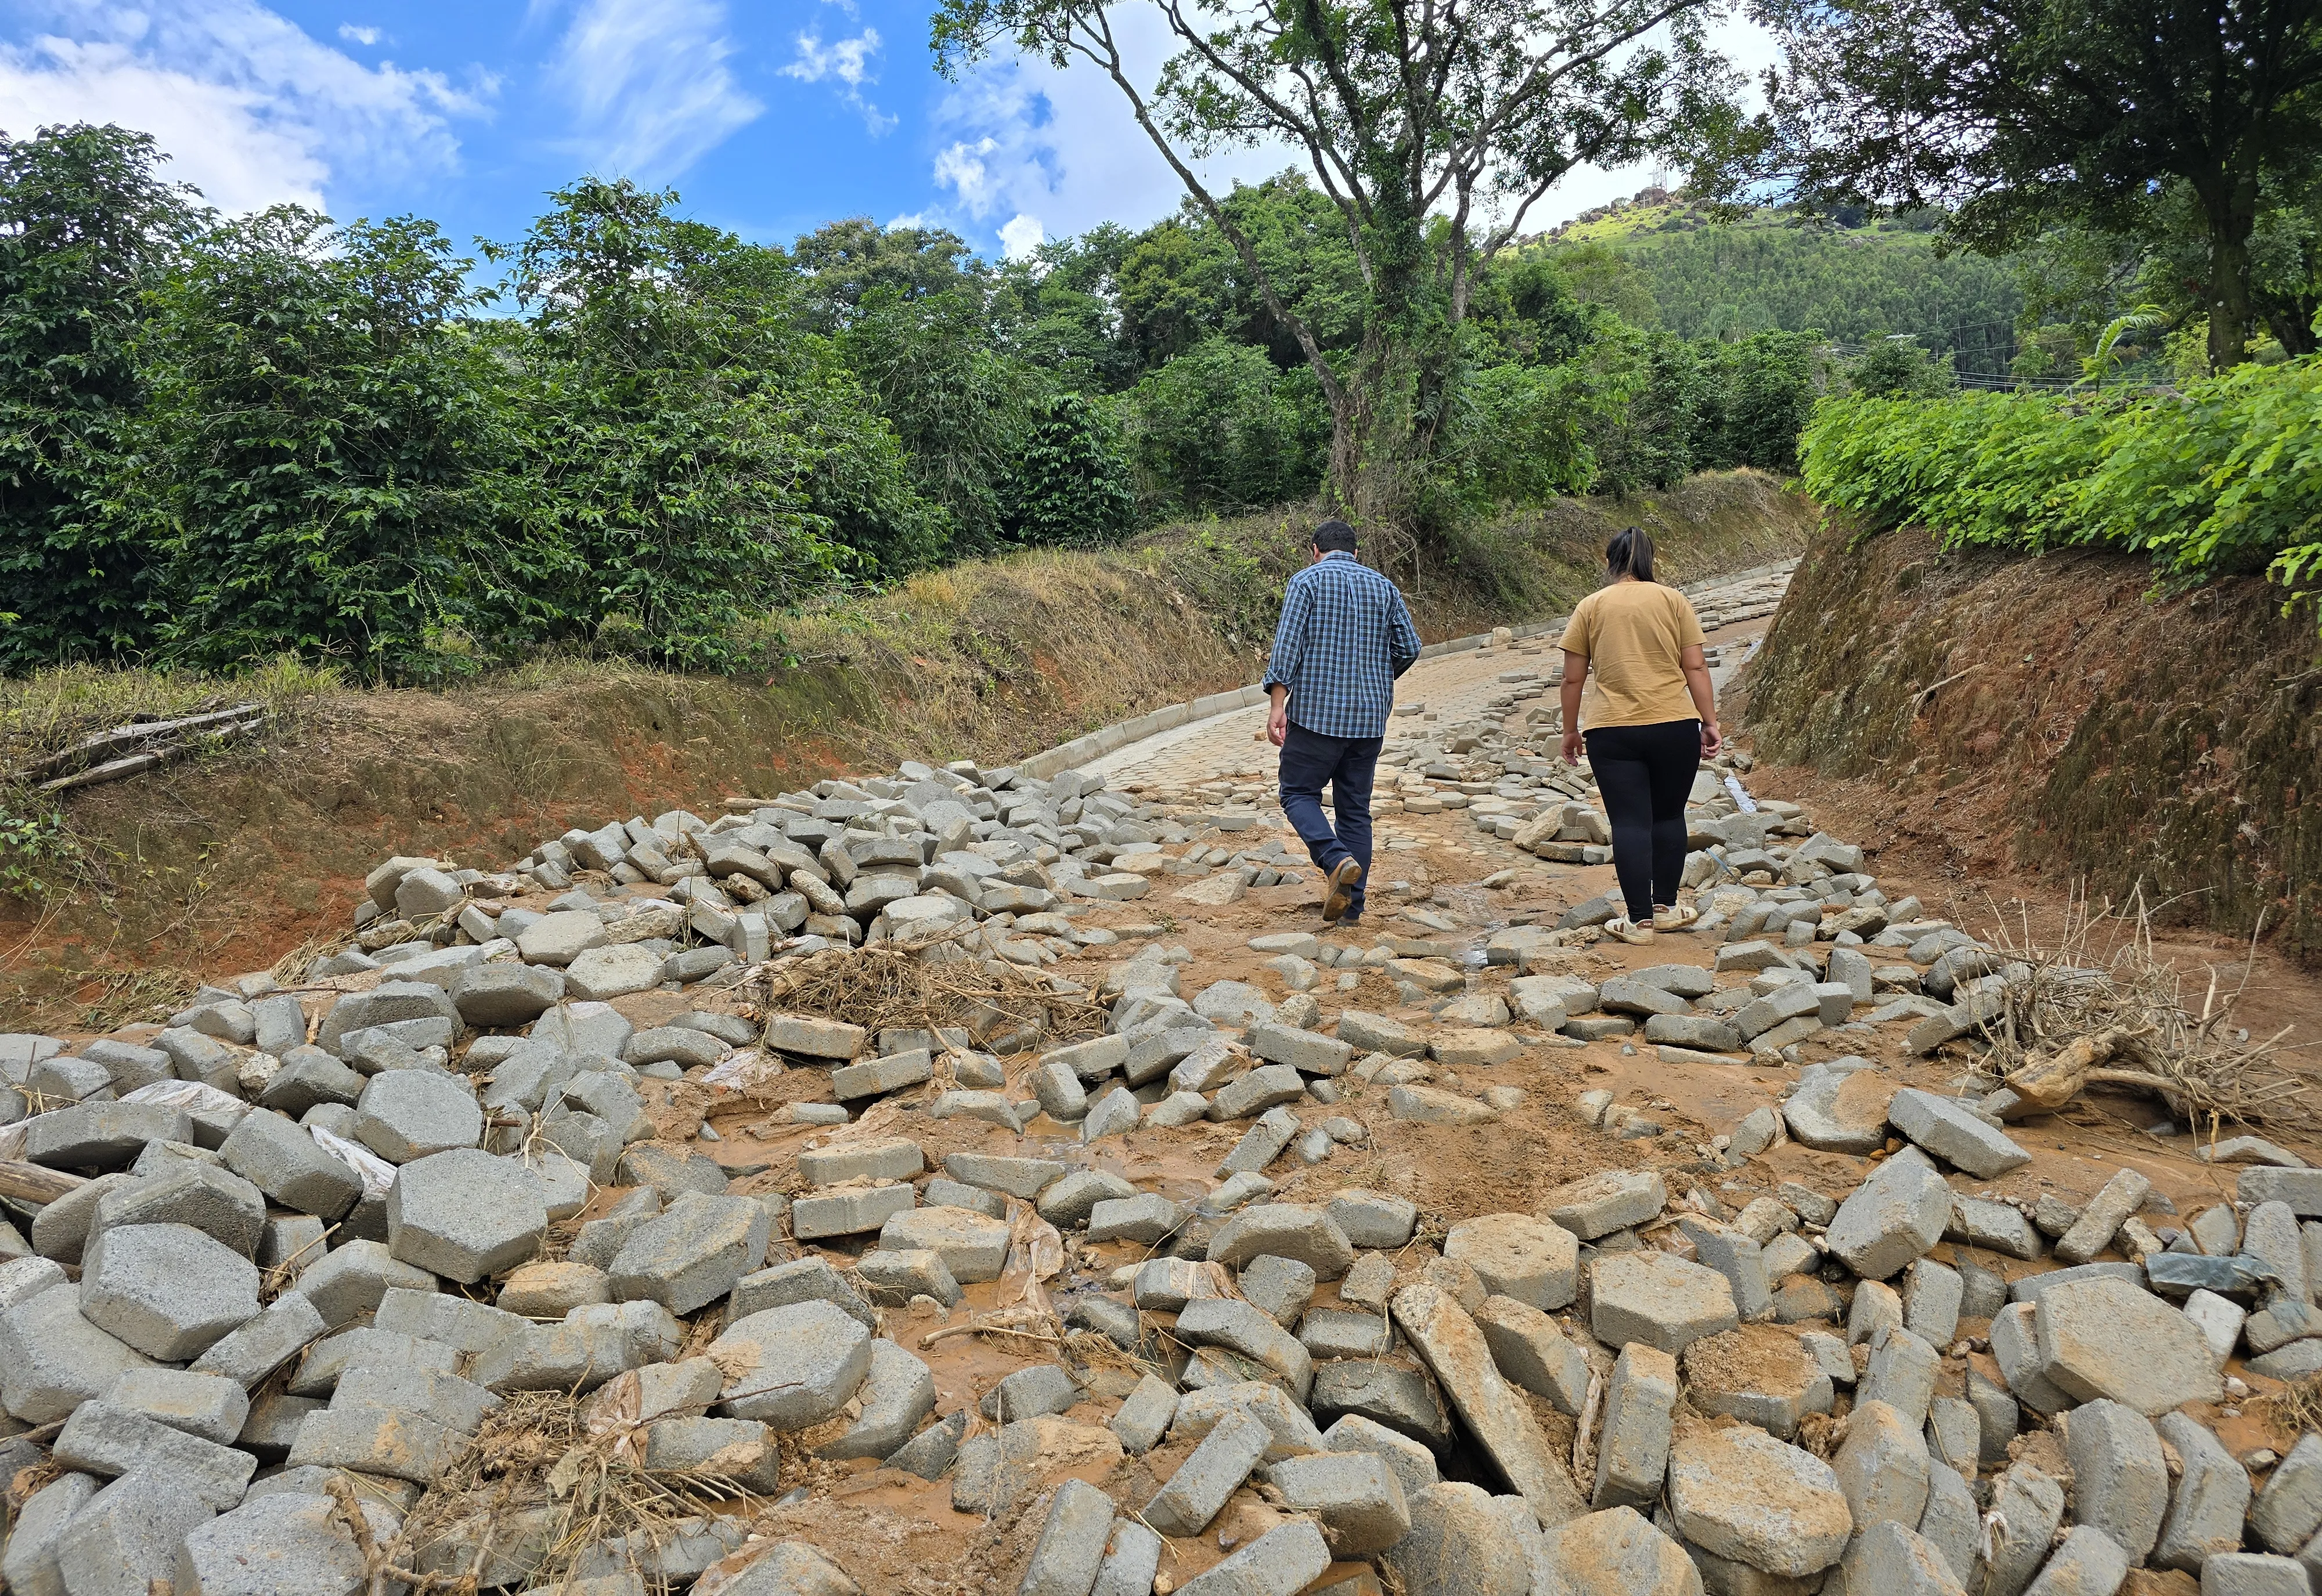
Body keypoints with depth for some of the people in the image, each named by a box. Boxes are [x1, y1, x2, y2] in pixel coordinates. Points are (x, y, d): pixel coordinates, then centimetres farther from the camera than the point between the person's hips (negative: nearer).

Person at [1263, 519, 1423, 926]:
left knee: (1299, 792, 7)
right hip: (1370, 715, 5)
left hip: (1317, 712, -4)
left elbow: (1288, 644, -11)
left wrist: (1278, 705, -13)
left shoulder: (1307, 580, -1)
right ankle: (1350, 906, 10)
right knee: (1355, 808, 10)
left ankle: (1337, 860, -18)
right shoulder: (1383, 586, 11)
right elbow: (1409, 646, 7)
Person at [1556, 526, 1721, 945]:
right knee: (1669, 816, 16)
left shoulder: (1590, 607, 4)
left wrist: (1571, 730, 12)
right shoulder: (1673, 600, 5)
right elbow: (1695, 667, 1)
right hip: (1674, 726, 1)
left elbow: (1574, 678, 2)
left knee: (1630, 823, 2)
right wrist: (1710, 722, 5)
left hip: (1612, 733, -1)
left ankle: (1639, 921, 4)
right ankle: (1666, 908, 25)